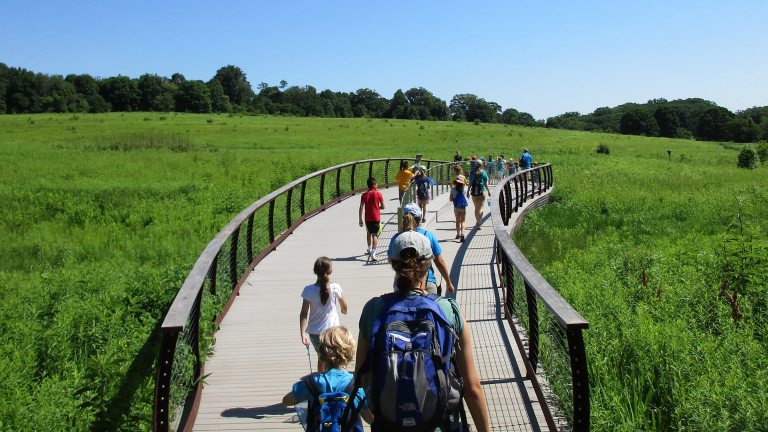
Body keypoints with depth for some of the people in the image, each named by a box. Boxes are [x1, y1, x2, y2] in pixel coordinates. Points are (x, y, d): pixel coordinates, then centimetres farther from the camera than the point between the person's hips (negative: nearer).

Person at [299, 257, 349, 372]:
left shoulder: (309, 290, -15)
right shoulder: (335, 288, -15)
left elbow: (304, 314, -15)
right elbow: (344, 307, 1)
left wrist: (302, 333, -11)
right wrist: (344, 311, 24)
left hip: (315, 332, 1)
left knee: (321, 358, 24)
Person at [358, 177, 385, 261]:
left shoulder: (364, 195, -2)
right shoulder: (378, 194, -7)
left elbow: (361, 208, -4)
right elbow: (383, 207, -4)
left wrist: (360, 219, 3)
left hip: (367, 219, 3)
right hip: (376, 218, -3)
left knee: (369, 233, 24)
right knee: (375, 235, -5)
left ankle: (370, 250, 40)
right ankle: (373, 253, -19)